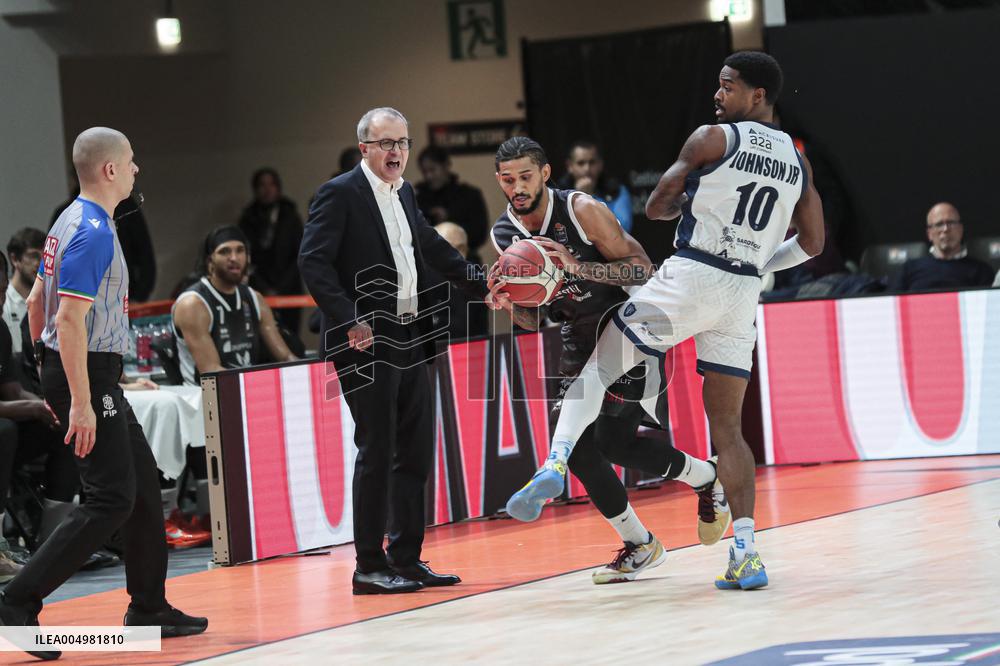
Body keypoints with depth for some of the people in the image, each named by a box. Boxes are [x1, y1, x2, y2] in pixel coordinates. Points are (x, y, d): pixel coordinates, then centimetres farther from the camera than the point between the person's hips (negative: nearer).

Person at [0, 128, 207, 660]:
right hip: (88, 376, -10)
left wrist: (55, 382, 23)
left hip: (76, 373, 10)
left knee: (143, 484, 14)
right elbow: (70, 319, -25)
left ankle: (149, 609, 21)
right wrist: (81, 403, -27)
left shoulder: (72, 222, 13)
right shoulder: (93, 232, -18)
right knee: (111, 500, -12)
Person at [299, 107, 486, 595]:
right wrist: (350, 320, -24)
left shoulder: (404, 194, 16)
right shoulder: (340, 193, -9)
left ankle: (407, 558, 18)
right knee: (377, 453, -7)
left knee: (415, 450, 10)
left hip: (408, 342, 8)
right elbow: (313, 261, -18)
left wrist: (481, 287, 32)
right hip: (366, 345, -8)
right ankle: (370, 567, 0)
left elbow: (433, 248, 30)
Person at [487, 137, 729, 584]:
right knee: (574, 444, -6)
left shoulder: (582, 211, -19)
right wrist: (508, 304, -18)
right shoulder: (504, 236, -1)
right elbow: (534, 320, 6)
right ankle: (639, 546, 10)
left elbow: (643, 270, -20)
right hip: (578, 342, 6)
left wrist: (578, 266, -32)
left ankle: (707, 479, 10)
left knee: (612, 441, -17)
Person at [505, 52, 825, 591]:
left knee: (596, 363, 9)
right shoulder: (797, 162, 12)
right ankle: (745, 552, -1)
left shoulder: (713, 139, -4)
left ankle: (556, 461, -10)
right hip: (743, 296, 5)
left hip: (689, 278, -5)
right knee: (727, 426, 8)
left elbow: (656, 207, 3)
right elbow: (812, 244, 19)